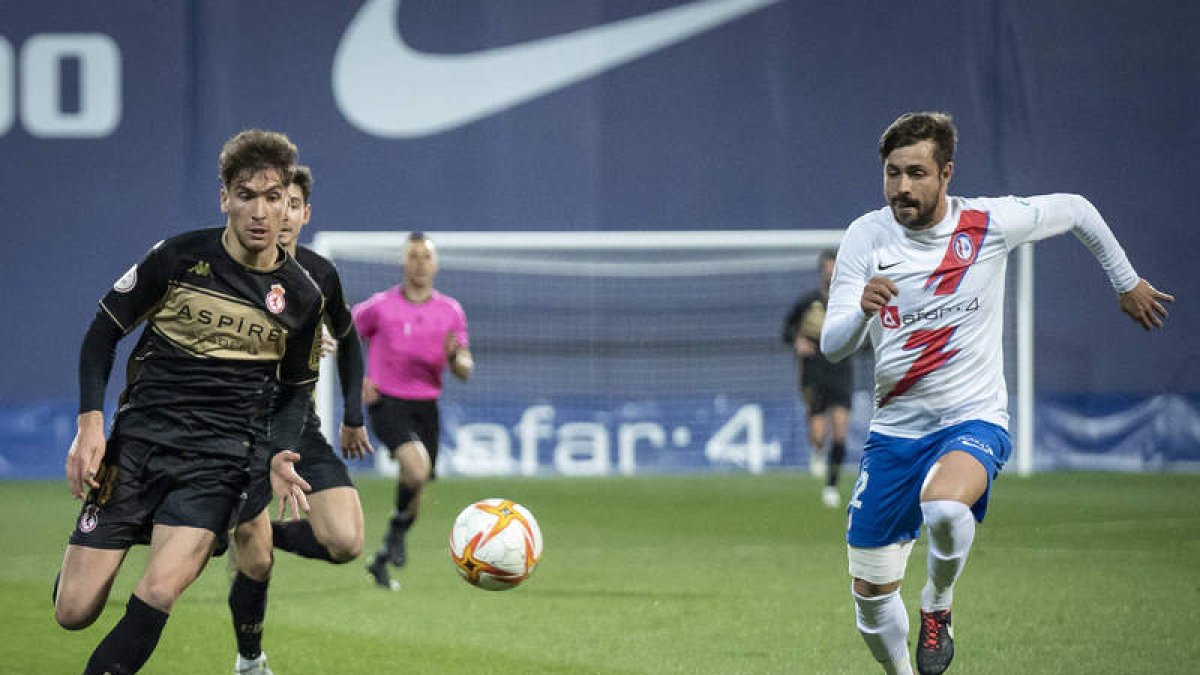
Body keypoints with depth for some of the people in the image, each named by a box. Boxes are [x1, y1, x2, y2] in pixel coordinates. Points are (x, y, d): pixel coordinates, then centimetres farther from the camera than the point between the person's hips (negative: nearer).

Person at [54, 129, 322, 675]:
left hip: (218, 459, 0)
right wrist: (90, 424, -7)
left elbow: (295, 390, 16)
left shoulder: (301, 296, 3)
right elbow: (104, 330, 5)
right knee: (73, 612, -2)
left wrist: (277, 455, -4)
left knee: (157, 595, -25)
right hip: (138, 439, 0)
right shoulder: (181, 257, -3)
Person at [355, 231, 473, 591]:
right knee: (417, 470, -28)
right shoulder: (380, 306, -2)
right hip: (387, 403, -4)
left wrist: (458, 358, -16)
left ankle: (382, 560, 24)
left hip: (426, 407, 4)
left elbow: (464, 371, 8)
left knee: (416, 490, 5)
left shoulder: (450, 311, 7)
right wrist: (358, 379, -3)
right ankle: (397, 531, -1)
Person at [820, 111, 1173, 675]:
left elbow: (1075, 210, 10)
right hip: (894, 431, 3)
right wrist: (863, 310, -34)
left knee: (944, 506, -37)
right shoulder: (866, 237, -6)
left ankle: (937, 607, -6)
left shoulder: (989, 223, -9)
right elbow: (831, 347, -12)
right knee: (870, 593, 4)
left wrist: (1127, 281, 21)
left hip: (972, 418, -3)